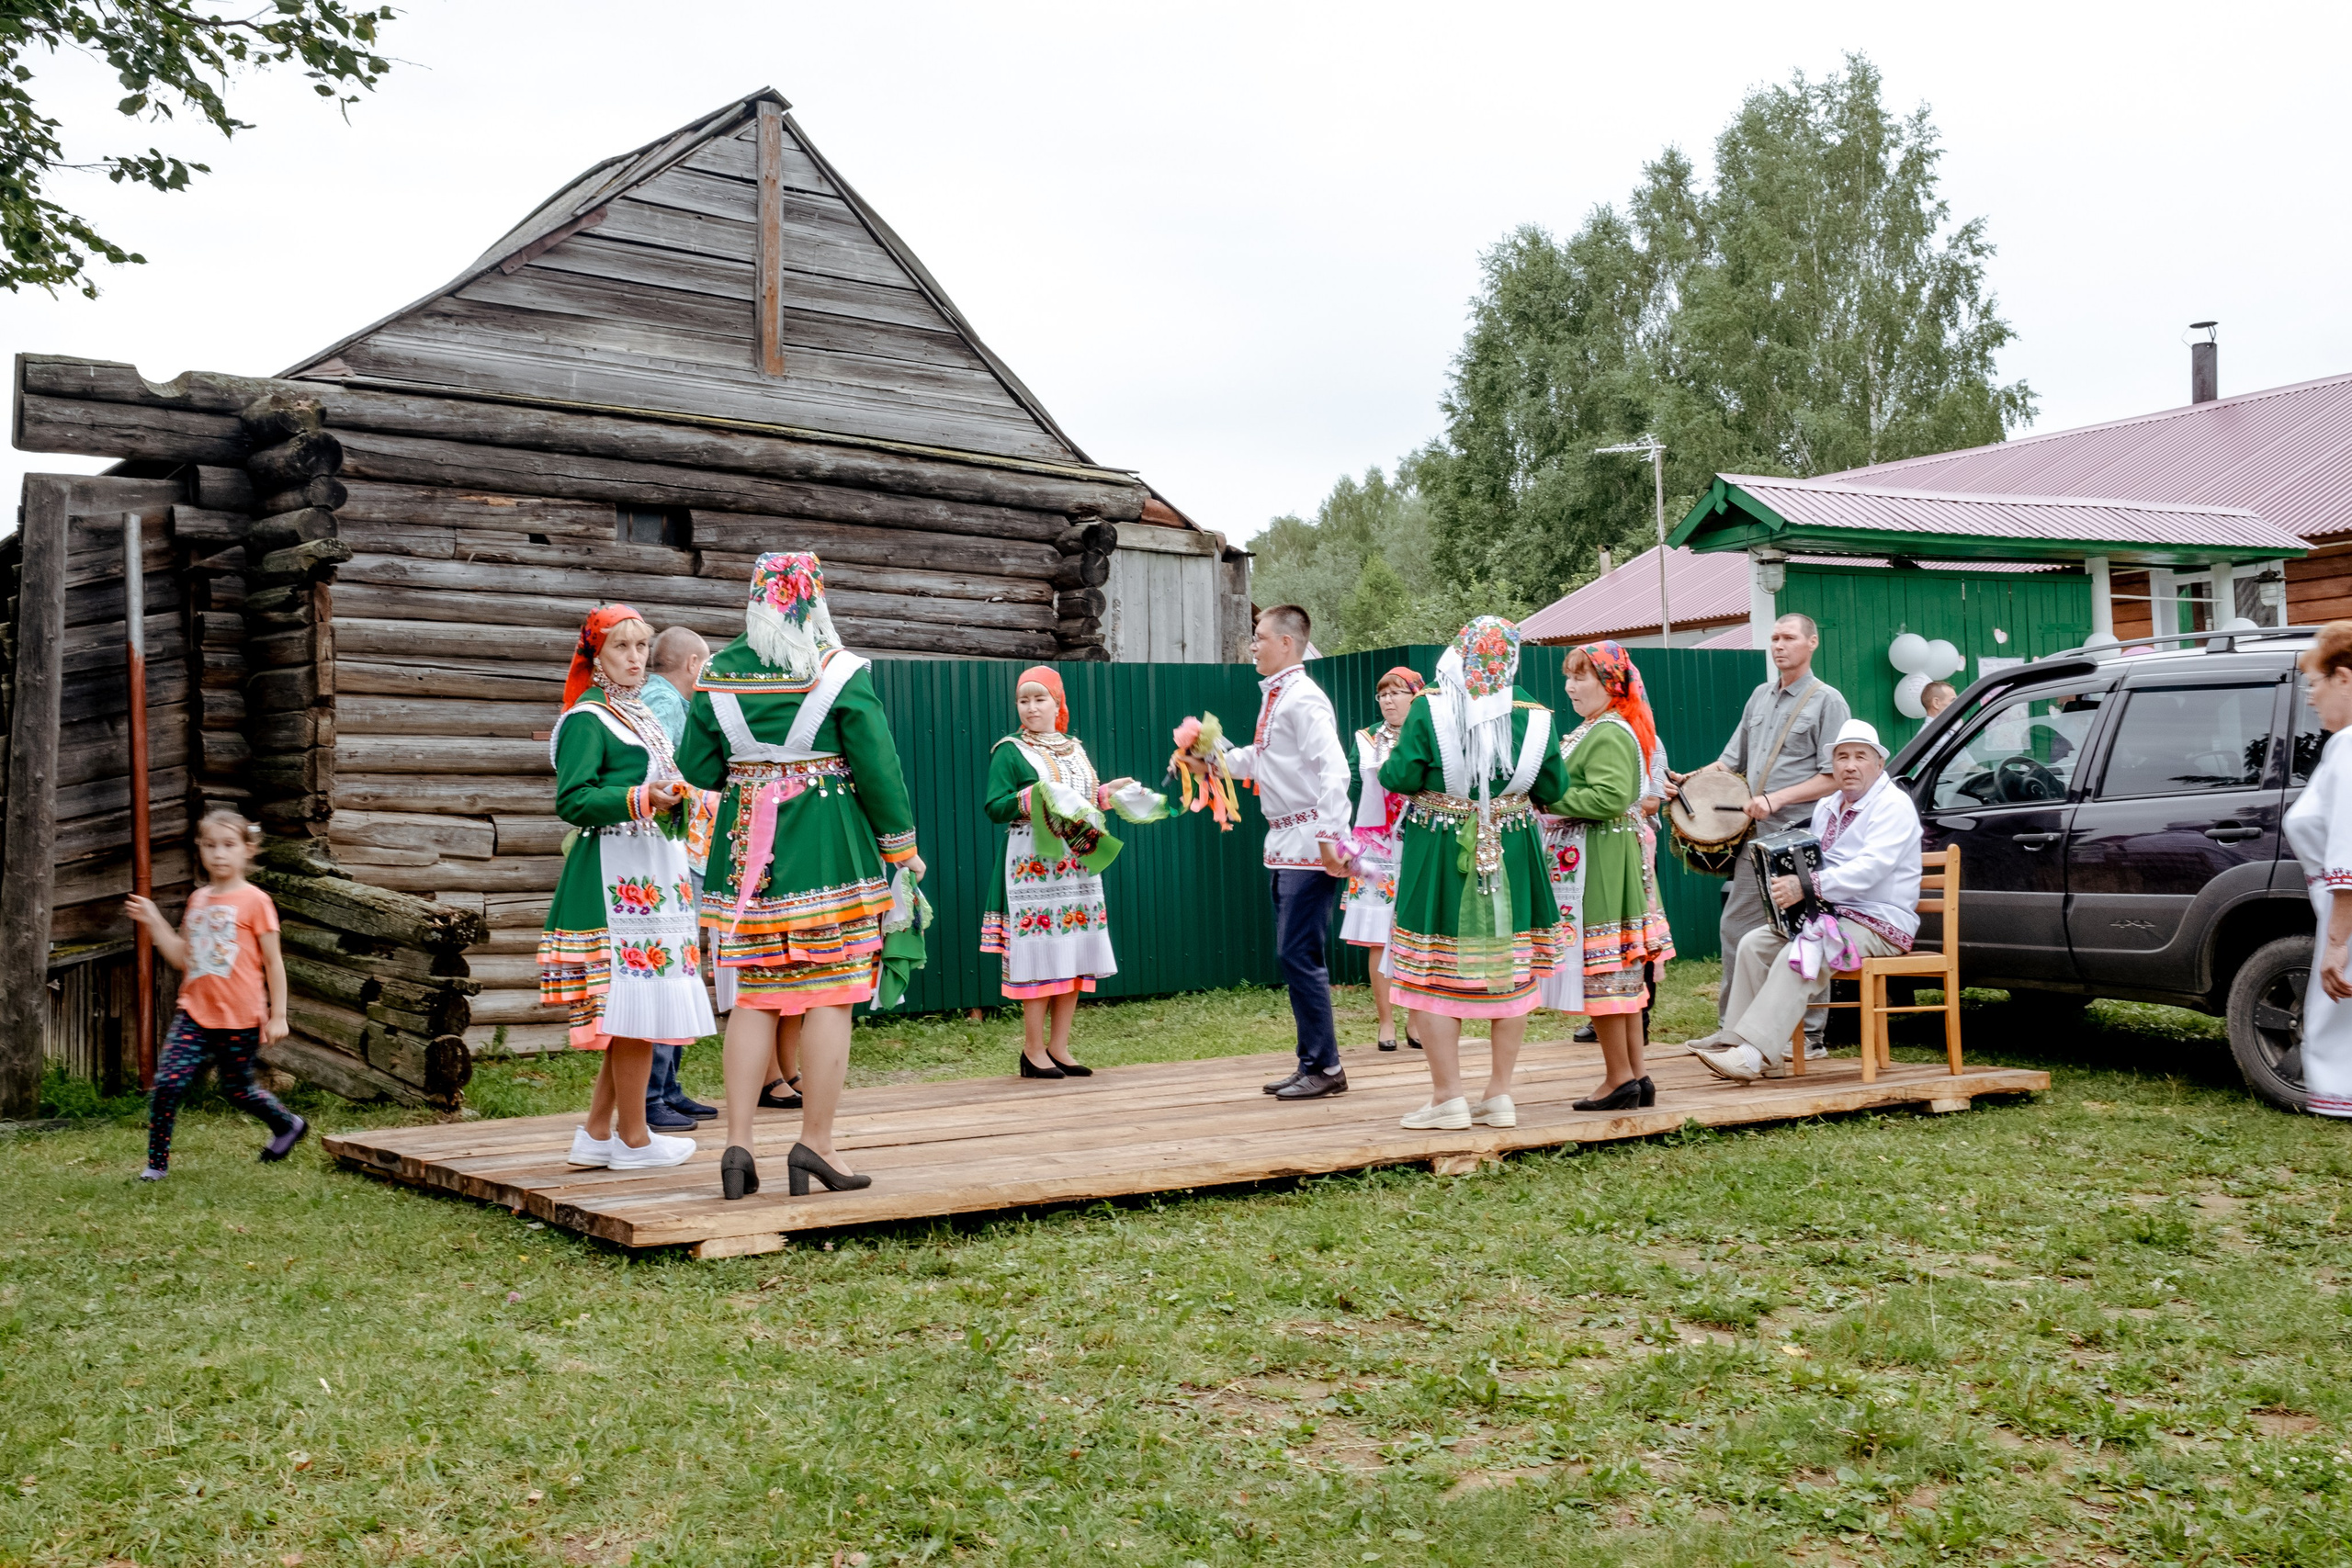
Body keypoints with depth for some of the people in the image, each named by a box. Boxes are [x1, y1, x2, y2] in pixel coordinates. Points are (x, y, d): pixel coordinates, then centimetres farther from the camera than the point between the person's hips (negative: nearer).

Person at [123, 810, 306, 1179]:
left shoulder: (254, 902, -7)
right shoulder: (197, 900, 10)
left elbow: (273, 962, -4)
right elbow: (182, 958, 13)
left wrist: (278, 1016, -6)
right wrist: (153, 921, 4)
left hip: (241, 1019, -4)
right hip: (195, 1013, 4)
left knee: (237, 1090, 10)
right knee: (168, 1082, -9)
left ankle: (288, 1125, 35)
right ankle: (157, 1161, 2)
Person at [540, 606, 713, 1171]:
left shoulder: (641, 715, 20)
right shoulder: (587, 720, -7)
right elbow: (572, 800, -15)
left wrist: (677, 797, 7)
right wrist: (640, 799, -24)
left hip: (654, 869, 9)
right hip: (616, 870, -9)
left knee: (639, 1006, 9)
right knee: (635, 1001, -6)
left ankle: (597, 1133, 16)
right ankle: (633, 1138, 4)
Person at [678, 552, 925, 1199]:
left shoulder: (718, 675, 4)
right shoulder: (841, 672, -5)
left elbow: (696, 768, 6)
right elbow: (878, 768, -5)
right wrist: (902, 845, 6)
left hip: (746, 851, 4)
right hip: (829, 851, -4)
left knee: (753, 998, 9)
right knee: (829, 996, 2)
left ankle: (737, 1143, 5)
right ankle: (815, 1144, 4)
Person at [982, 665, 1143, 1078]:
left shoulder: (1076, 750, 17)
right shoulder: (1010, 751, 0)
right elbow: (994, 808, -8)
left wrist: (1107, 793, 4)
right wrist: (1030, 799, -23)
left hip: (1076, 864, 6)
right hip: (1032, 865, -6)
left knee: (1075, 958, 4)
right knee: (1039, 957, -7)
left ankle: (1058, 1047, 12)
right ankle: (1033, 1050, 1)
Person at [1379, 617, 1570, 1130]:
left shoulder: (1430, 707, -11)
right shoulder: (1531, 713, -2)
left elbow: (1401, 777, -13)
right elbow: (1554, 788, 2)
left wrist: (1388, 767, 9)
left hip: (1439, 855, -3)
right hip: (1512, 858, 3)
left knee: (1433, 973, 4)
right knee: (1509, 971, 12)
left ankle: (1448, 1098, 5)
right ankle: (1500, 1095, 16)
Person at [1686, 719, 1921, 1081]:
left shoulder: (1894, 806, -10)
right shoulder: (1827, 809, 18)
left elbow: (1870, 868, -24)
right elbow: (1811, 868, 24)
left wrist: (1809, 887, -32)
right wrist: (1790, 885, 0)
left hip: (1880, 924, -9)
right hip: (1830, 915, 9)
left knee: (1798, 955, -30)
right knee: (1754, 943, -9)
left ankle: (1752, 1053, -35)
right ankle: (1736, 1039, -13)